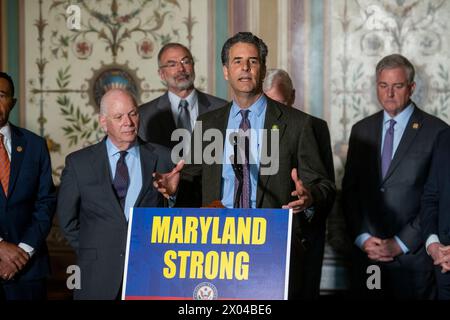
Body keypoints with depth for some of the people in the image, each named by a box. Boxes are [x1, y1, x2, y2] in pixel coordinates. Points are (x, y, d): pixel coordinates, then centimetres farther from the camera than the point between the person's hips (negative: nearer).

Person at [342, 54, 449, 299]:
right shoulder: (361, 130, 10)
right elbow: (349, 190, 10)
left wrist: (400, 243, -9)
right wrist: (362, 239, -2)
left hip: (413, 256, -3)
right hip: (366, 252, 4)